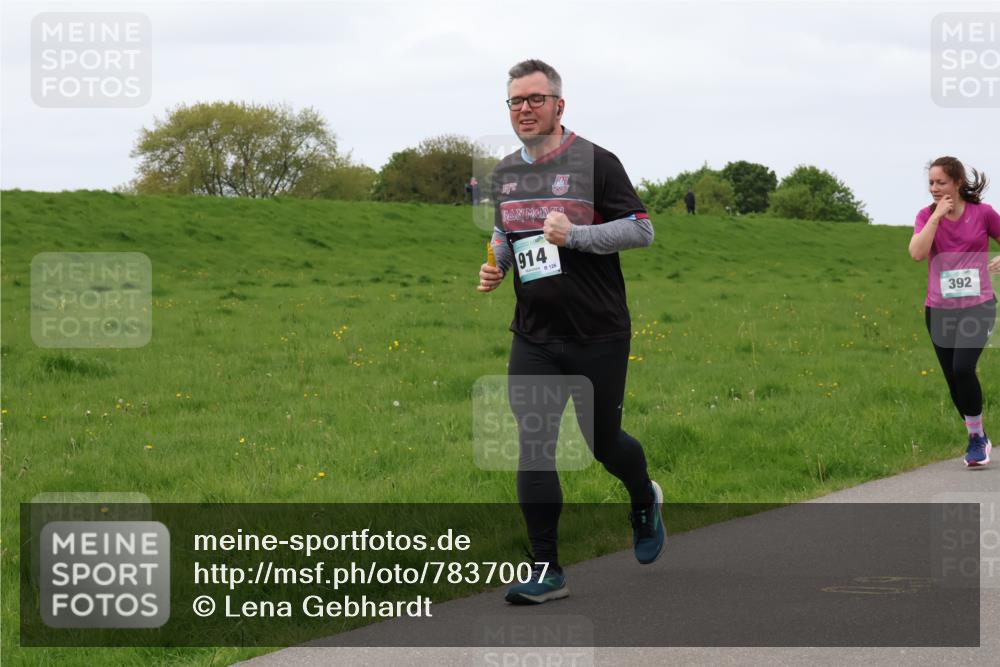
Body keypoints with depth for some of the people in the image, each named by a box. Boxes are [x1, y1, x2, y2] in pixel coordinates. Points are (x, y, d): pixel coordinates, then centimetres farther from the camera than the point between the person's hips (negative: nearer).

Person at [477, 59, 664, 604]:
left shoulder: (594, 162, -8)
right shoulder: (504, 173, 10)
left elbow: (641, 230, -10)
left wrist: (573, 234, -22)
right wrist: (495, 267, 3)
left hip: (598, 335, -4)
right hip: (533, 338, 4)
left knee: (603, 442, 7)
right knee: (533, 446, -7)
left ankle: (645, 502, 42)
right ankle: (546, 570, -3)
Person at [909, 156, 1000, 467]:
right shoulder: (926, 216, 2)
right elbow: (917, 253, -14)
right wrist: (937, 216, -15)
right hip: (939, 309, 3)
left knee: (962, 368, -21)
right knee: (954, 379, 7)